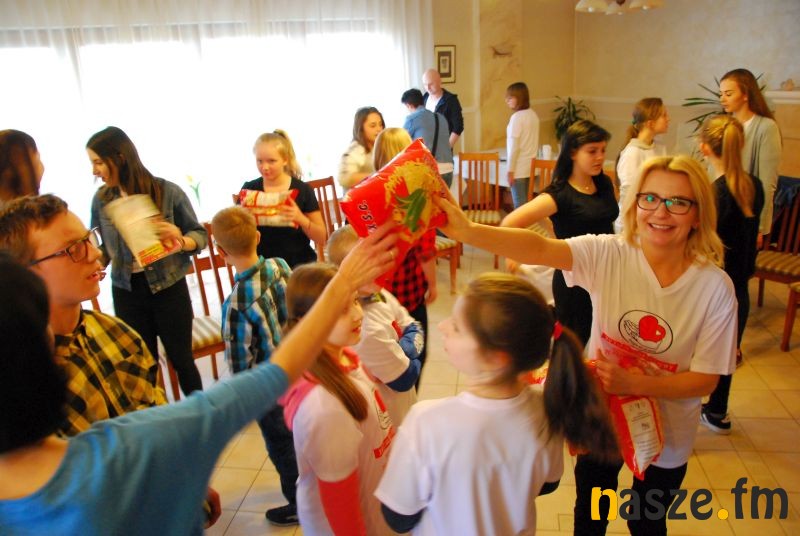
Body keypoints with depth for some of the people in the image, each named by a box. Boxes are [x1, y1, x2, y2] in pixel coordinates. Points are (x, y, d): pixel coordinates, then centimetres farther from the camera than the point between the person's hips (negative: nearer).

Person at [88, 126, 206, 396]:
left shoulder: (168, 192, -12)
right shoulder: (101, 199, -2)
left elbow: (200, 235, -5)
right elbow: (102, 247, 9)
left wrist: (180, 240, -26)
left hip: (168, 288, -3)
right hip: (126, 293, 3)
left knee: (181, 358, 10)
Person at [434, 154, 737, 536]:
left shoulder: (715, 287, -19)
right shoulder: (608, 255, -20)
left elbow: (706, 379, -15)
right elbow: (539, 249, -37)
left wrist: (630, 383, -30)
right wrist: (467, 231, -54)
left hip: (665, 435, 0)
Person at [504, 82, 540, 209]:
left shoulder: (517, 117, -14)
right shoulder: (533, 115, 7)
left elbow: (513, 146, -16)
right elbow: (533, 142, 13)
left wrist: (510, 170, -12)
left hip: (519, 168, -7)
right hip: (531, 165, 7)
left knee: (520, 204, 0)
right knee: (527, 203, 14)